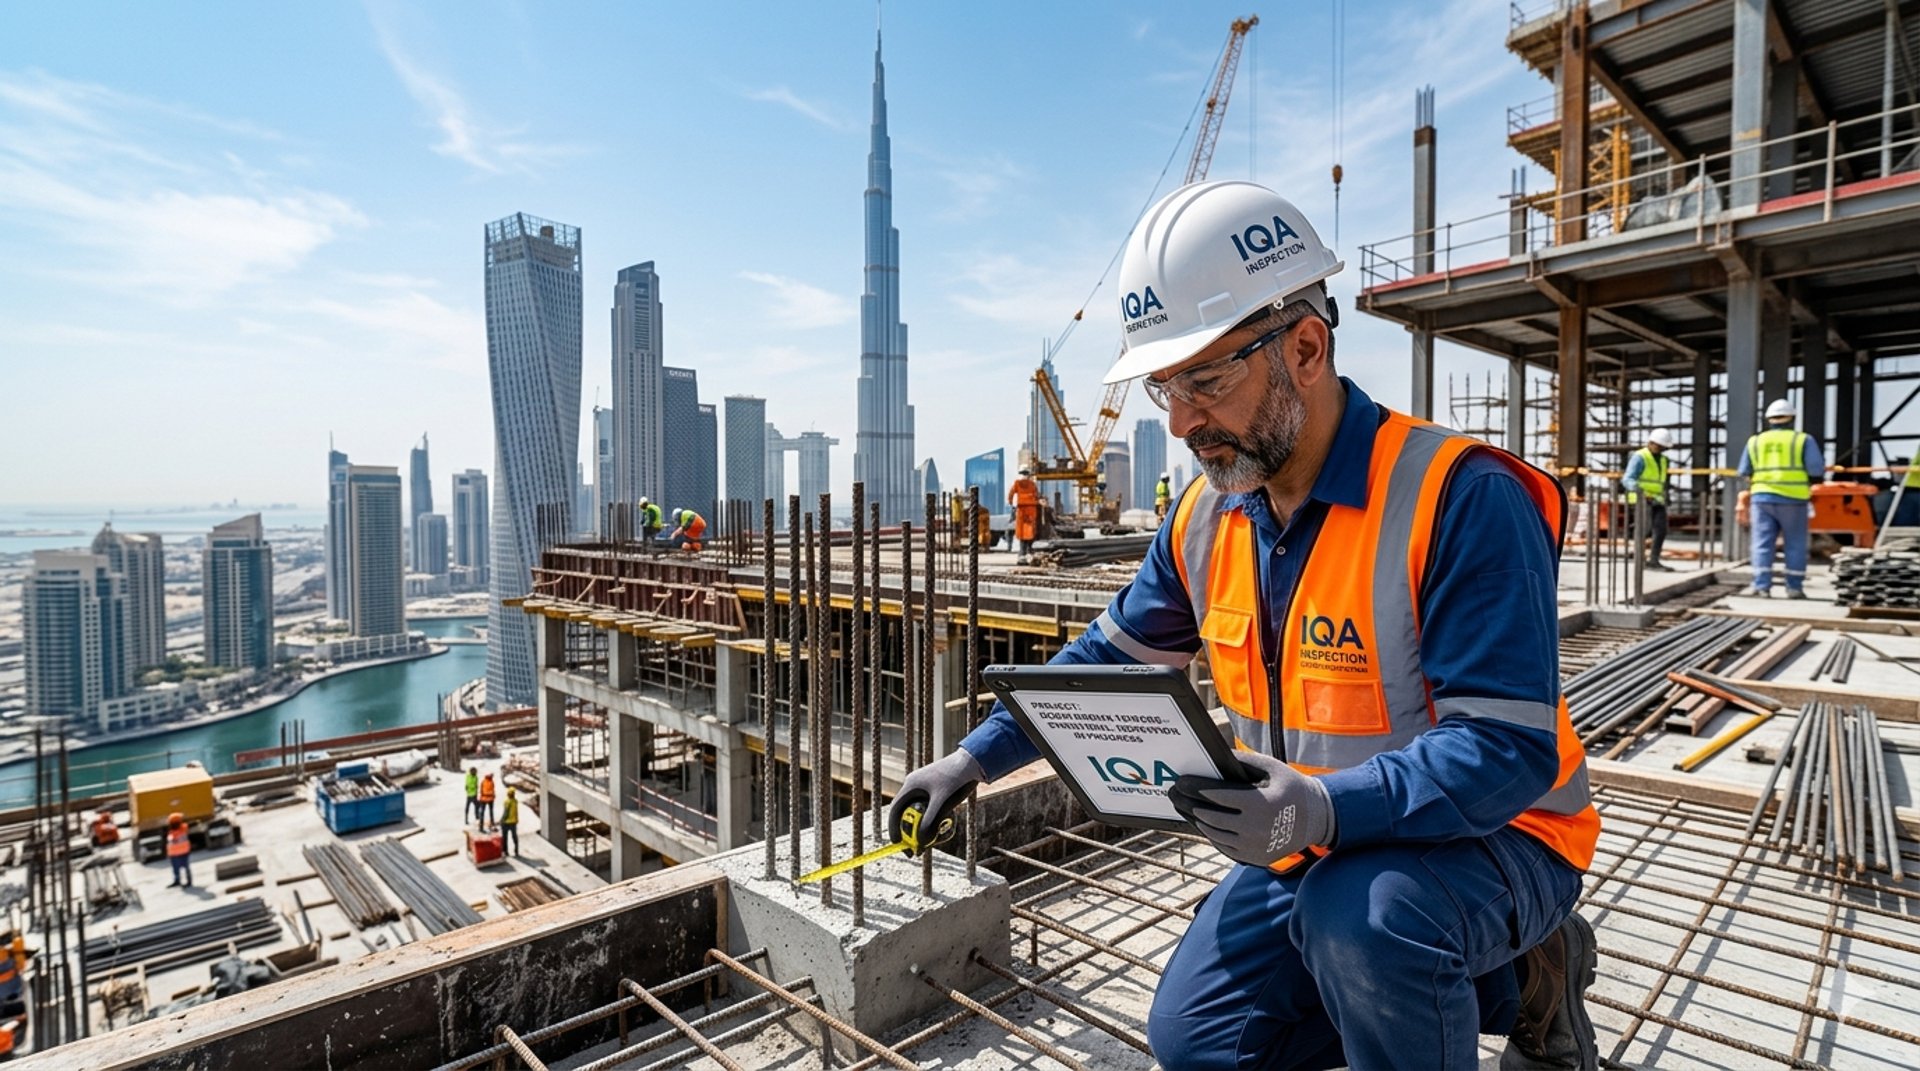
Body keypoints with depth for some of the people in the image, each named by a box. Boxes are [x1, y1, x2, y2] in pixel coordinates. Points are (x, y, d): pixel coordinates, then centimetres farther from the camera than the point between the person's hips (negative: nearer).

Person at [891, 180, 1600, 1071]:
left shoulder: (1459, 498, -25)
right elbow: (1111, 655, 6)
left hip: (1489, 836, -6)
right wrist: (977, 756, 5)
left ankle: (1522, 958, 1)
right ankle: (1507, 983, 17)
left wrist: (1326, 809, -42)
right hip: (1316, 846, 7)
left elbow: (1508, 748, -27)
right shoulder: (1208, 517, -5)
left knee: (1358, 913, -37)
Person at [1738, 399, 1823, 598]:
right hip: (1792, 499, -1)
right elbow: (1817, 470, -6)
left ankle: (1761, 586, -6)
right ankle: (1794, 587, 10)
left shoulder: (1755, 441, 7)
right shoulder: (1803, 439, 0)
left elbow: (1744, 472, 8)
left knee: (1762, 543, 1)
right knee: (1795, 545, 7)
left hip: (1763, 497, 1)